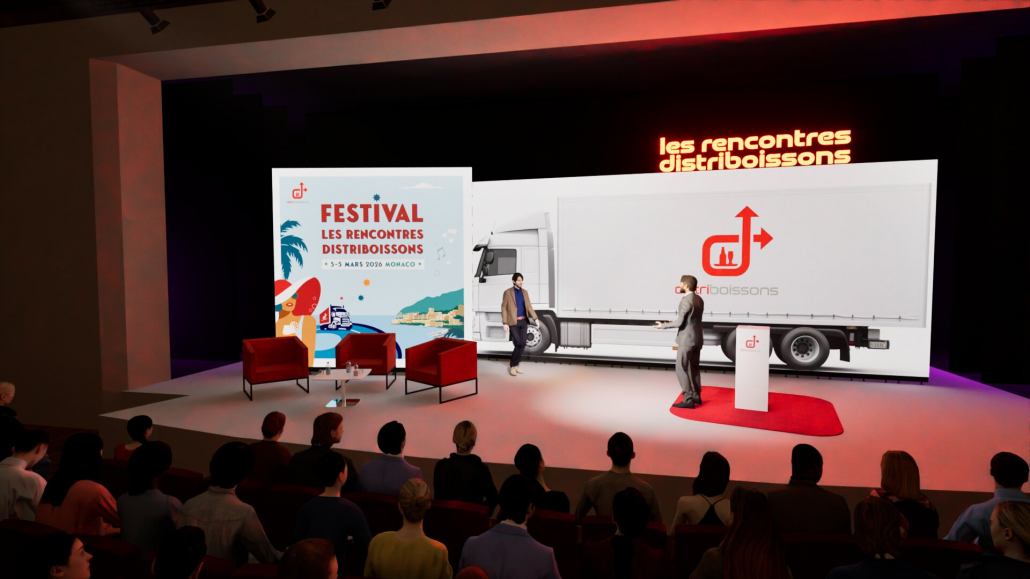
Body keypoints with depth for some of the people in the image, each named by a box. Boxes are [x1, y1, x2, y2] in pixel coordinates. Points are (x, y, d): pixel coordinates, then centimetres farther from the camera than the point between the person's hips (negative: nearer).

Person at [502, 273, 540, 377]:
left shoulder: (525, 292, 8)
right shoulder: (507, 292, -8)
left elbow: (529, 306, 5)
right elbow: (504, 308, -7)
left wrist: (536, 319, -6)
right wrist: (505, 323, -14)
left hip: (523, 321, 5)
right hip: (513, 322, -5)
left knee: (522, 344, 3)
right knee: (518, 344, -11)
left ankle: (515, 365, 19)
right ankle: (512, 366, 7)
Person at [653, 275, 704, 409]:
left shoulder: (686, 301, -20)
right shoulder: (699, 299, 8)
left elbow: (679, 323, -20)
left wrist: (663, 325, -7)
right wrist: (676, 321, 22)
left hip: (686, 340, -9)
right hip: (697, 338, 9)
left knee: (681, 369, -4)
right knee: (694, 368, 17)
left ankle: (688, 400, -6)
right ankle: (696, 396, 25)